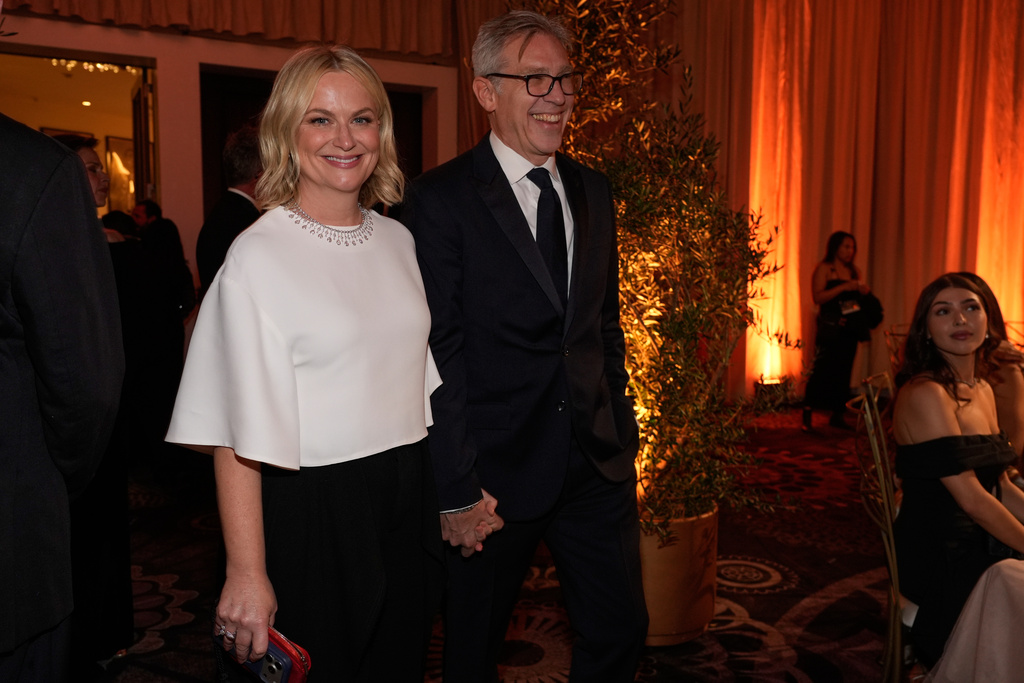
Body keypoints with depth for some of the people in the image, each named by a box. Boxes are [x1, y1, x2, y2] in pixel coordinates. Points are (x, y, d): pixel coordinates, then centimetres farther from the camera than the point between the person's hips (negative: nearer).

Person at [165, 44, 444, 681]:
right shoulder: (258, 256, -13)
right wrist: (247, 573, -18)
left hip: (409, 505, 6)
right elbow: (239, 440, -15)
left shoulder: (398, 240, 5)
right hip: (312, 515, -6)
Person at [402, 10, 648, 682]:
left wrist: (617, 422, 9)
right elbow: (439, 352, -14)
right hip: (497, 471, -5)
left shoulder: (593, 190, 9)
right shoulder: (441, 199, -11)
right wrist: (457, 491, -15)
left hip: (598, 461, 5)